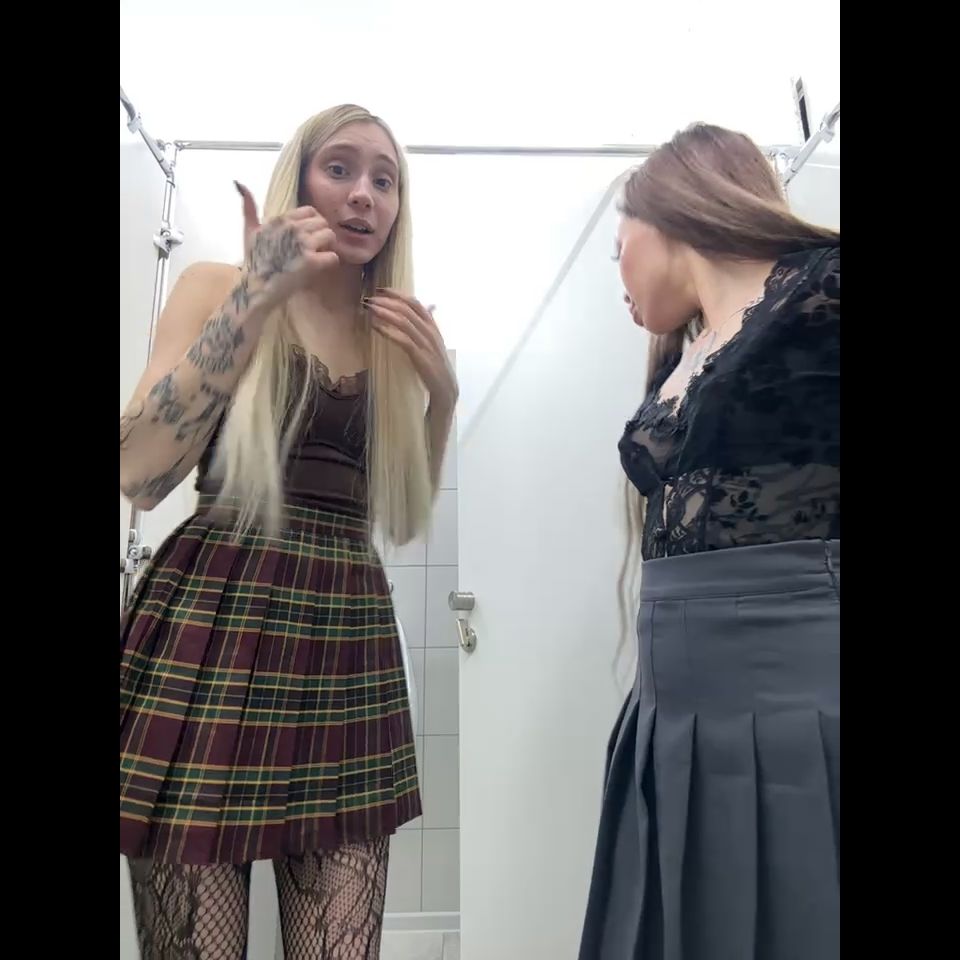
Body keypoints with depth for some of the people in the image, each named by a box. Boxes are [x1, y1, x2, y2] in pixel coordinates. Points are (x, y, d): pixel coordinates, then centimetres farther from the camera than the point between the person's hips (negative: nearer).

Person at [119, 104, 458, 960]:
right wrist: (259, 294, -14)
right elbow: (139, 475, -13)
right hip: (213, 631, -3)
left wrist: (442, 393, 1)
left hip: (349, 645, 4)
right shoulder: (219, 286, 3)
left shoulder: (396, 333, 12)